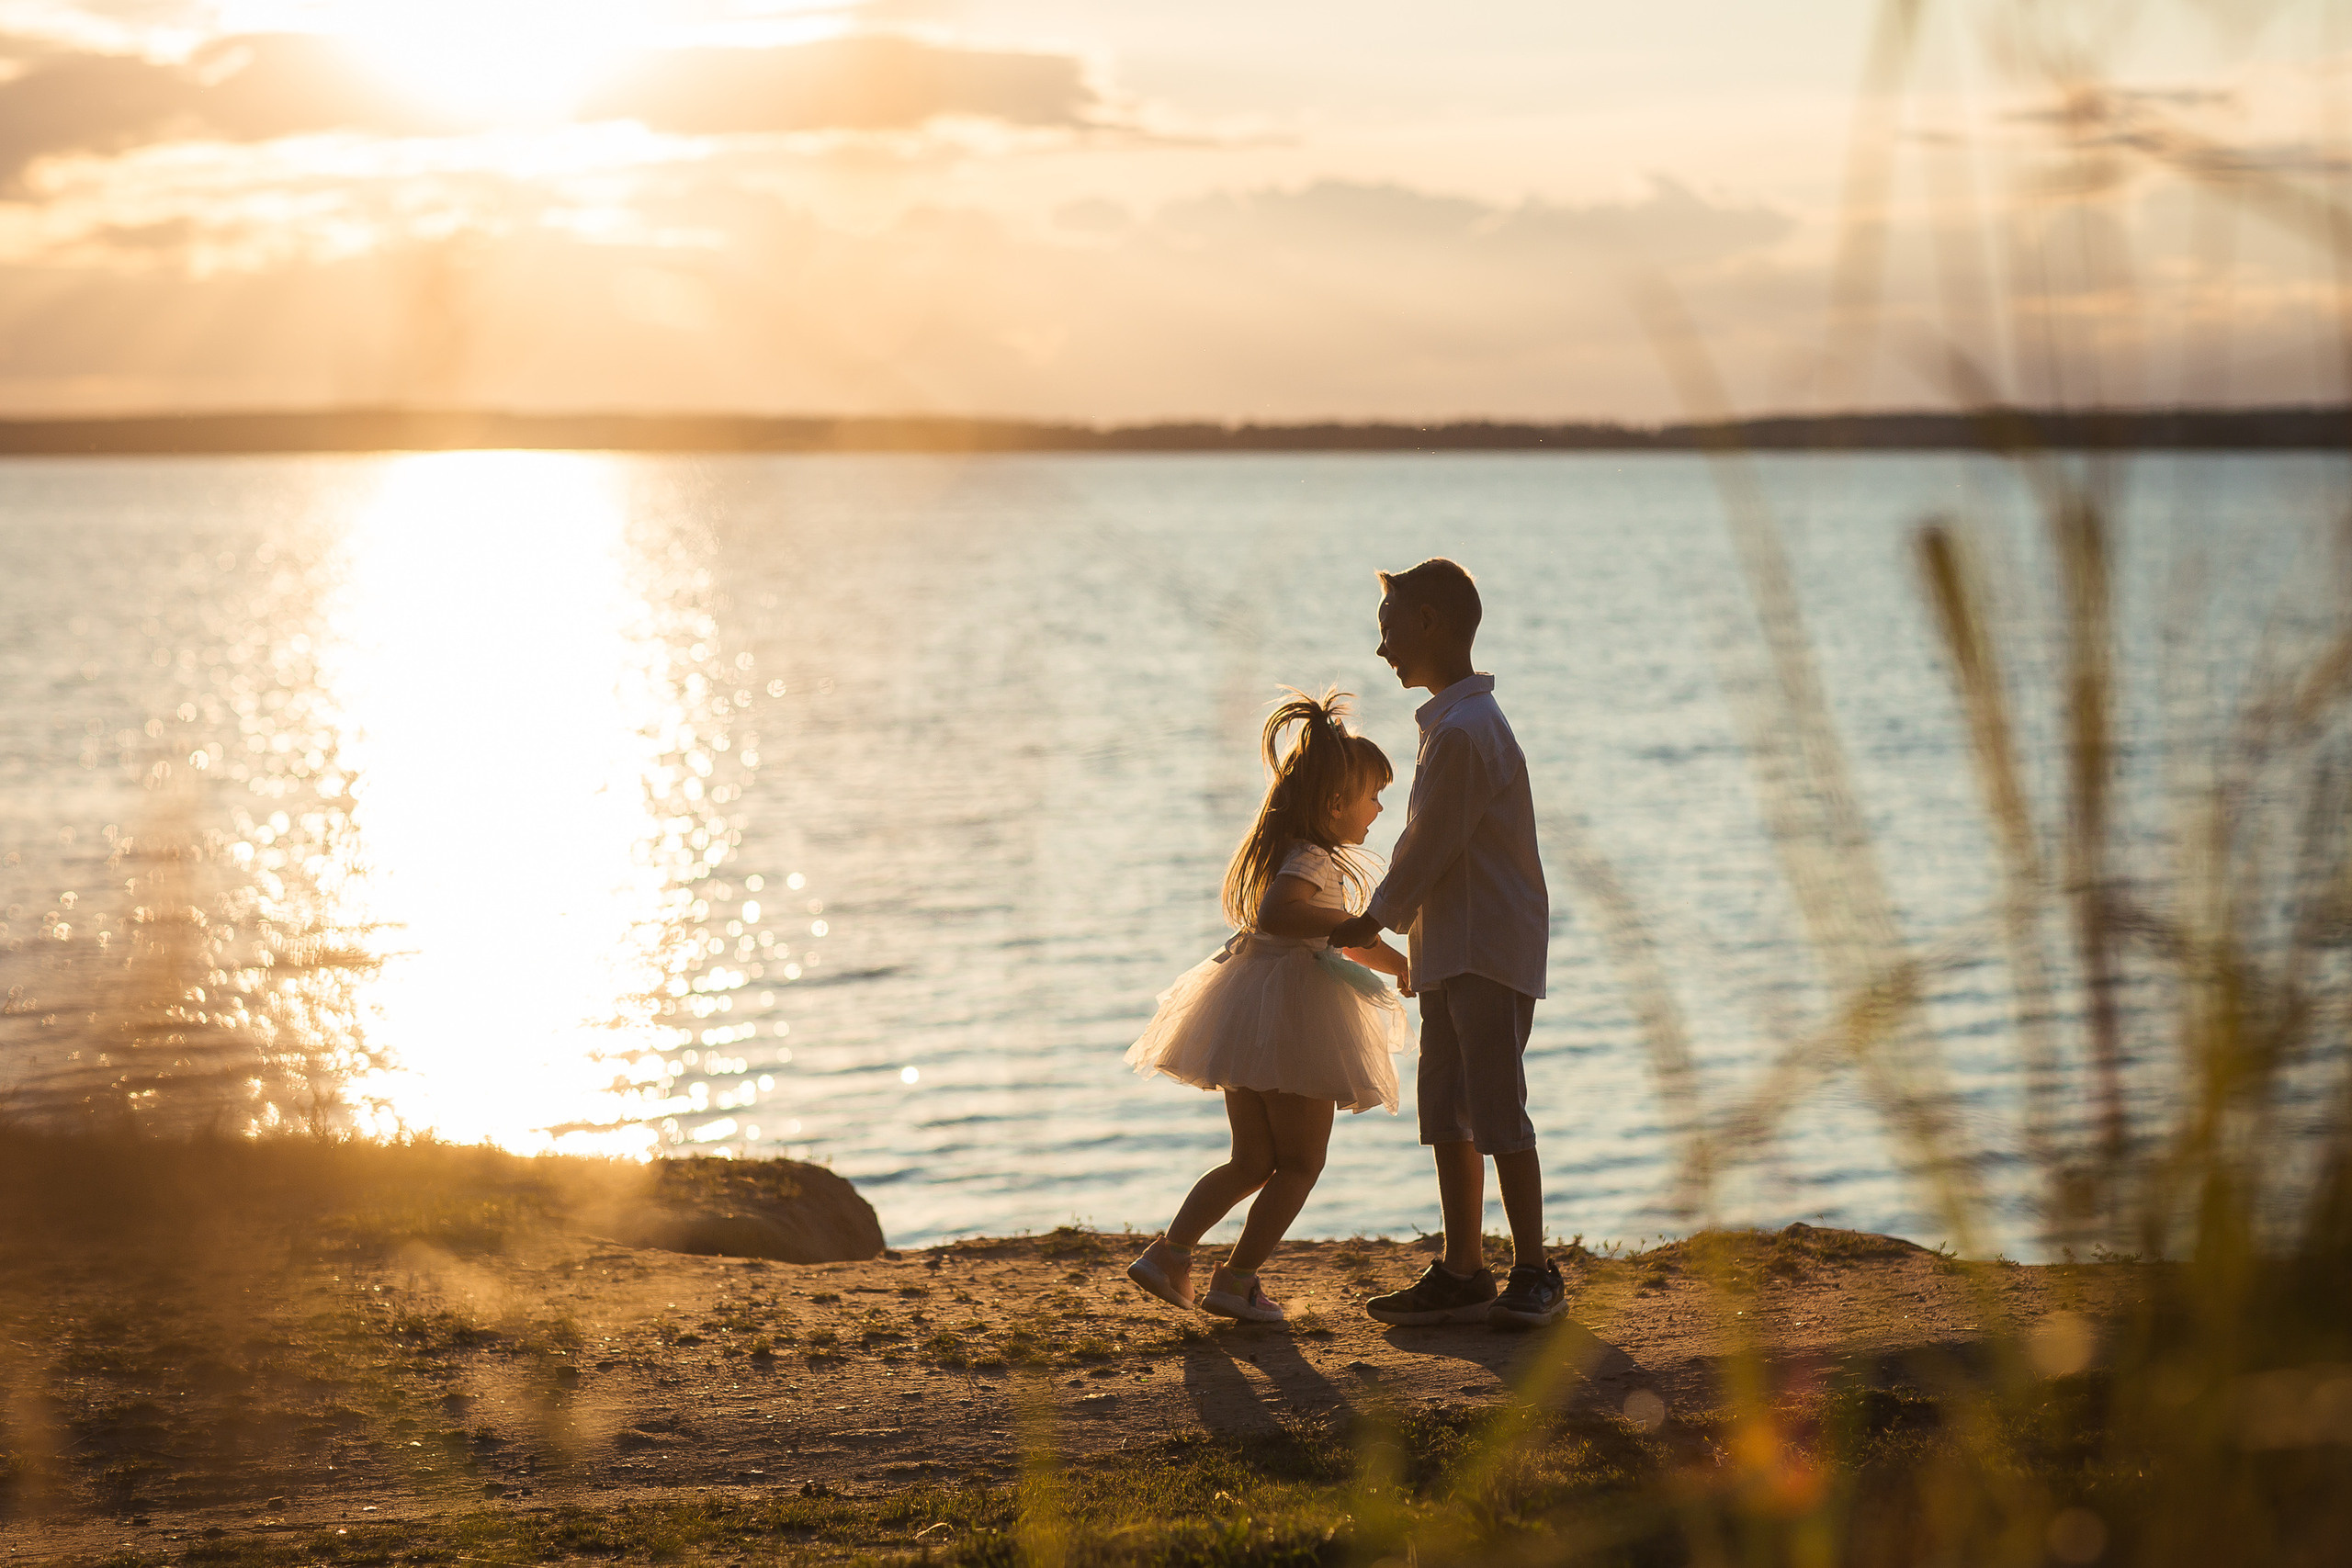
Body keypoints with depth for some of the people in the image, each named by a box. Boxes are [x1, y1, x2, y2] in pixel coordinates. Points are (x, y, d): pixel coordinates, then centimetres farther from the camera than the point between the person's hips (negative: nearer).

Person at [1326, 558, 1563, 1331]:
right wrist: (1385, 929, 19)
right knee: (1446, 1114, 10)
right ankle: (1463, 1274, 15)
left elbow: (1426, 849, -14)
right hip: (1450, 951, 10)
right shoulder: (1454, 721, 14)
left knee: (1498, 1114, -6)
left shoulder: (1462, 732, -18)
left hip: (1491, 952, -10)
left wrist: (1371, 924, 0)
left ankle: (1535, 1274, 2)